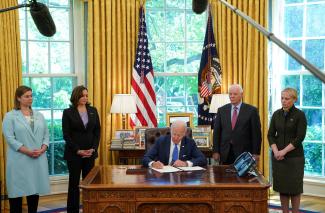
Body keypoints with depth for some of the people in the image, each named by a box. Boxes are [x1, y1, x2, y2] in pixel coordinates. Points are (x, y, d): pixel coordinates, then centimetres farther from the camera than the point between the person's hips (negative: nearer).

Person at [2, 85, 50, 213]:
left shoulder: (39, 116, 12)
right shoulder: (10, 116, -2)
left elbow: (46, 135, 10)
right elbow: (10, 138, -10)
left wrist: (42, 149, -9)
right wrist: (27, 151, -17)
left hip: (38, 160, 4)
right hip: (19, 160, -4)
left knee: (35, 188, 10)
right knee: (17, 190, 0)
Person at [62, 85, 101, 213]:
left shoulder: (93, 111, 7)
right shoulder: (68, 112, -2)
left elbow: (97, 131, 5)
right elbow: (66, 135, -6)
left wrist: (93, 148, -7)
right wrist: (78, 150, -13)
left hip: (90, 153, 3)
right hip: (73, 154, -3)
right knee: (74, 183, 3)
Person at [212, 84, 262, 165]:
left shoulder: (251, 110, 0)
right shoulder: (222, 110, 9)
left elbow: (256, 133, -1)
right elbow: (216, 132, 8)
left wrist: (256, 153, -5)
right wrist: (216, 151, 2)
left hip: (244, 152, -2)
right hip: (225, 154, 2)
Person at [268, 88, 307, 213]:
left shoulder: (300, 115, -6)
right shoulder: (276, 114, 6)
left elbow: (300, 137, -12)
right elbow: (271, 134, 5)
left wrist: (284, 151, -16)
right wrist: (275, 151, -10)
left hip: (294, 156, -4)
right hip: (278, 156, 4)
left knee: (294, 186, 3)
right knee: (282, 186, 7)